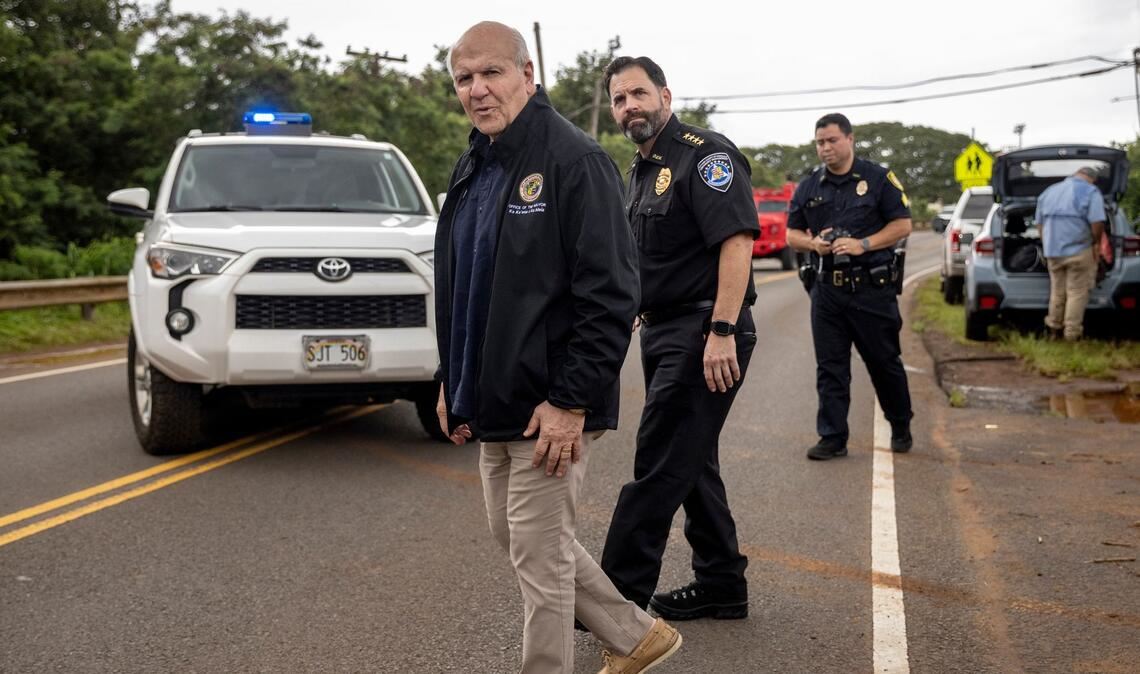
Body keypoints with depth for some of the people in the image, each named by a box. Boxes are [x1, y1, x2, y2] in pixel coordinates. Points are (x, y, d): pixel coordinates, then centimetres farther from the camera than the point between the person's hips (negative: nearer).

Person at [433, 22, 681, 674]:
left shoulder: (574, 159, -16)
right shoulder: (475, 166, 11)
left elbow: (611, 295, -20)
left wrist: (571, 401, -22)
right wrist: (455, 381, 15)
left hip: (549, 409, -9)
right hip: (494, 402, 10)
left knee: (539, 556, 0)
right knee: (516, 536, 19)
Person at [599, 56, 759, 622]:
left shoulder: (705, 156, -12)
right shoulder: (641, 171, 17)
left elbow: (736, 242, -22)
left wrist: (722, 332, -28)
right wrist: (636, 314, 23)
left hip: (704, 335, -10)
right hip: (663, 333, 10)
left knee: (660, 466, -7)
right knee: (692, 463, 14)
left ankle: (619, 595, -1)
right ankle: (721, 585, 25)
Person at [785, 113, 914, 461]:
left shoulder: (879, 178, 0)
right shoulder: (809, 187, 11)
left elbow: (902, 224, -2)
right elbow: (792, 234, 14)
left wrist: (863, 244, -15)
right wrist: (813, 243, -8)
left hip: (872, 288, -3)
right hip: (827, 289, 3)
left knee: (884, 362, 7)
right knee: (830, 367, 3)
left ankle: (901, 428, 26)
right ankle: (832, 438, 9)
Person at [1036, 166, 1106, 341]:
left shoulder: (1049, 191, 14)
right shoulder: (1090, 192, -5)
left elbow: (1040, 223, 18)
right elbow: (1097, 223, -16)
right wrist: (1097, 243, 0)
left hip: (1052, 251, 5)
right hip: (1078, 251, -5)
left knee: (1057, 290, 17)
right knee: (1077, 292, 3)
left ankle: (1054, 327, 25)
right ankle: (1072, 332, 6)